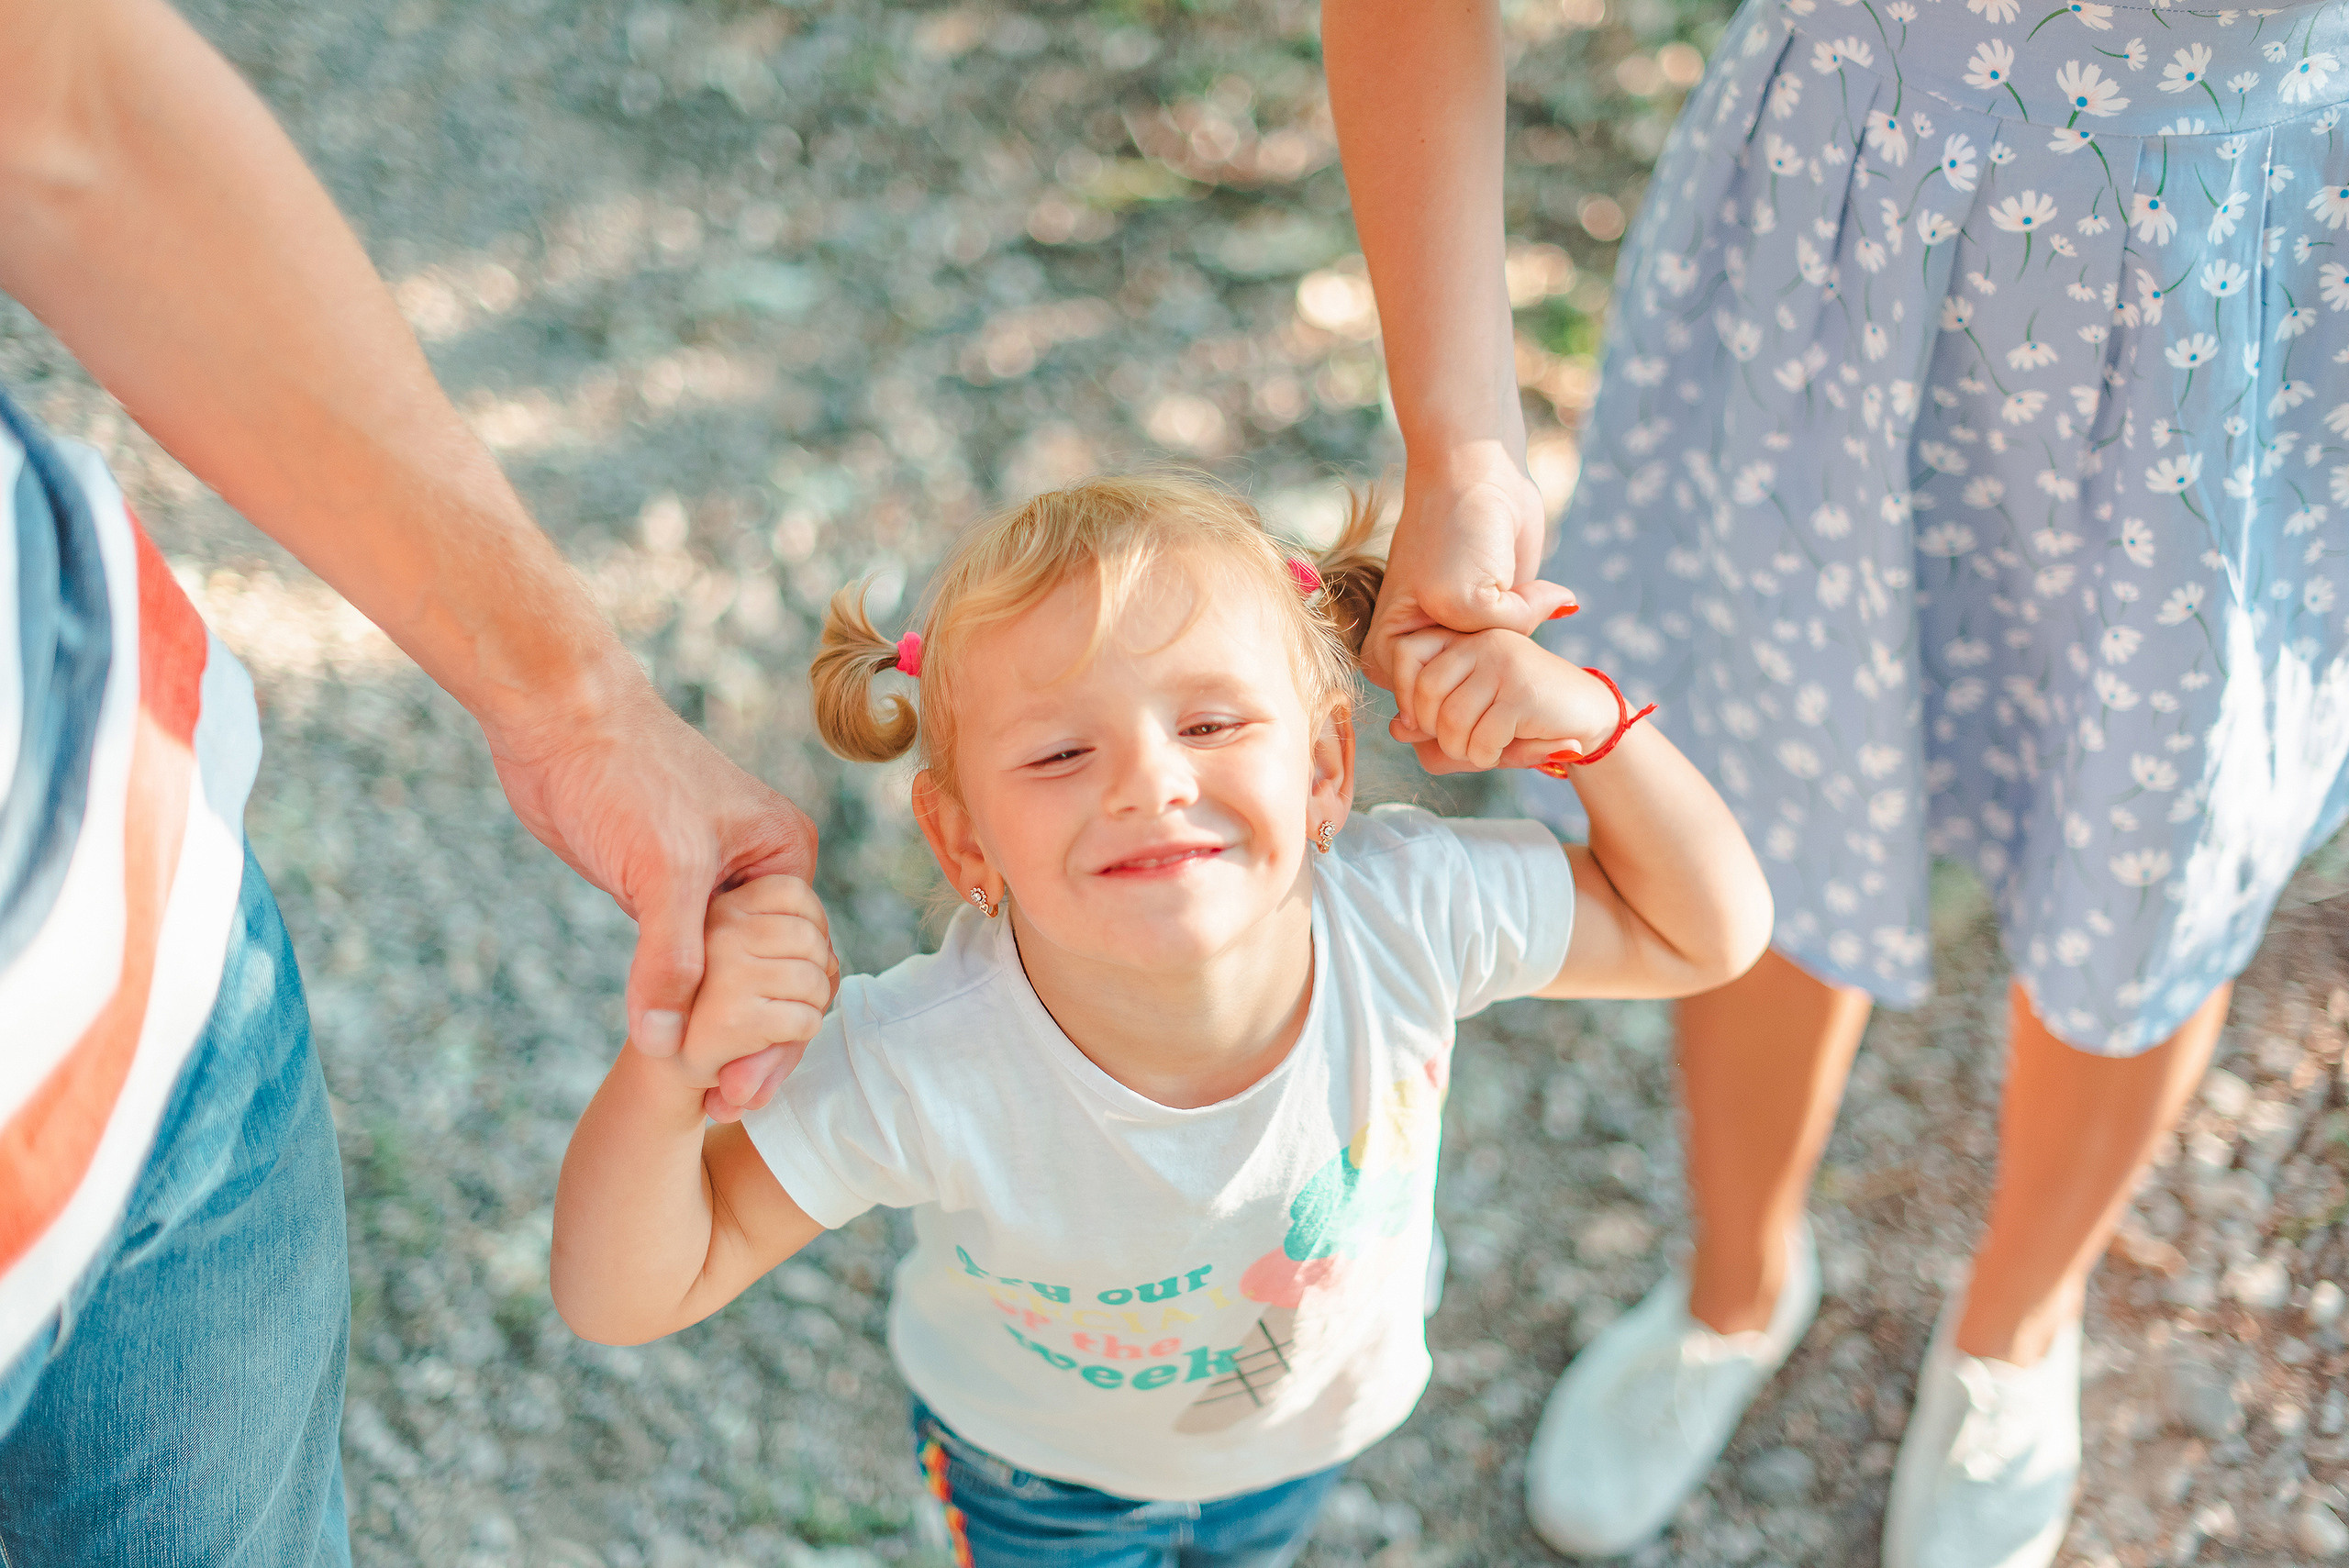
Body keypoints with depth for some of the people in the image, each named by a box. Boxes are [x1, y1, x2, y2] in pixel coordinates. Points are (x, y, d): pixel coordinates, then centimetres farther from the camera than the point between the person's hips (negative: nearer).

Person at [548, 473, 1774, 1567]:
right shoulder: (916, 1073, -42)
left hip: (1320, 1416, 3)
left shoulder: (1413, 915, -35)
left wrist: (1587, 719, -36)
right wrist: (671, 1065, -52)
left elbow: (1703, 935, -19)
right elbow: (626, 1295, -33)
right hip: (1038, 1465, -3)